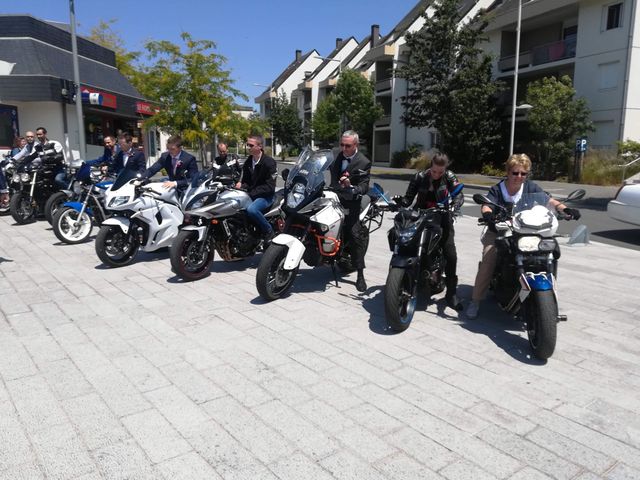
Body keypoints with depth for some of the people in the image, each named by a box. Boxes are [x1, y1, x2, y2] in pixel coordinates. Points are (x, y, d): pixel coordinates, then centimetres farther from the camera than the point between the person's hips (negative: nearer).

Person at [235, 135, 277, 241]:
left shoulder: (269, 162, -15)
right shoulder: (248, 161, 8)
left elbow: (269, 187, -19)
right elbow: (245, 180, 16)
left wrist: (251, 193, -22)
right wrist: (241, 185, -9)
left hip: (265, 196, -8)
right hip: (251, 194, 8)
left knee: (251, 210, -35)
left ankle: (268, 230, -12)